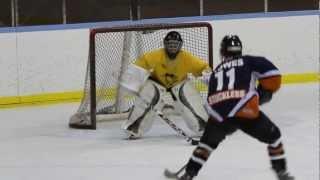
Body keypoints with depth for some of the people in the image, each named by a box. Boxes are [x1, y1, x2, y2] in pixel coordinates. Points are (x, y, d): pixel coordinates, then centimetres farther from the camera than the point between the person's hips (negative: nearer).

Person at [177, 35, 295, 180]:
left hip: (219, 113, 4)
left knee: (208, 141, 30)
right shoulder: (248, 62, 17)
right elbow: (273, 75, 4)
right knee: (273, 136, 17)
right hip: (245, 110, -3)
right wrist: (264, 93, 21)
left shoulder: (216, 71, 30)